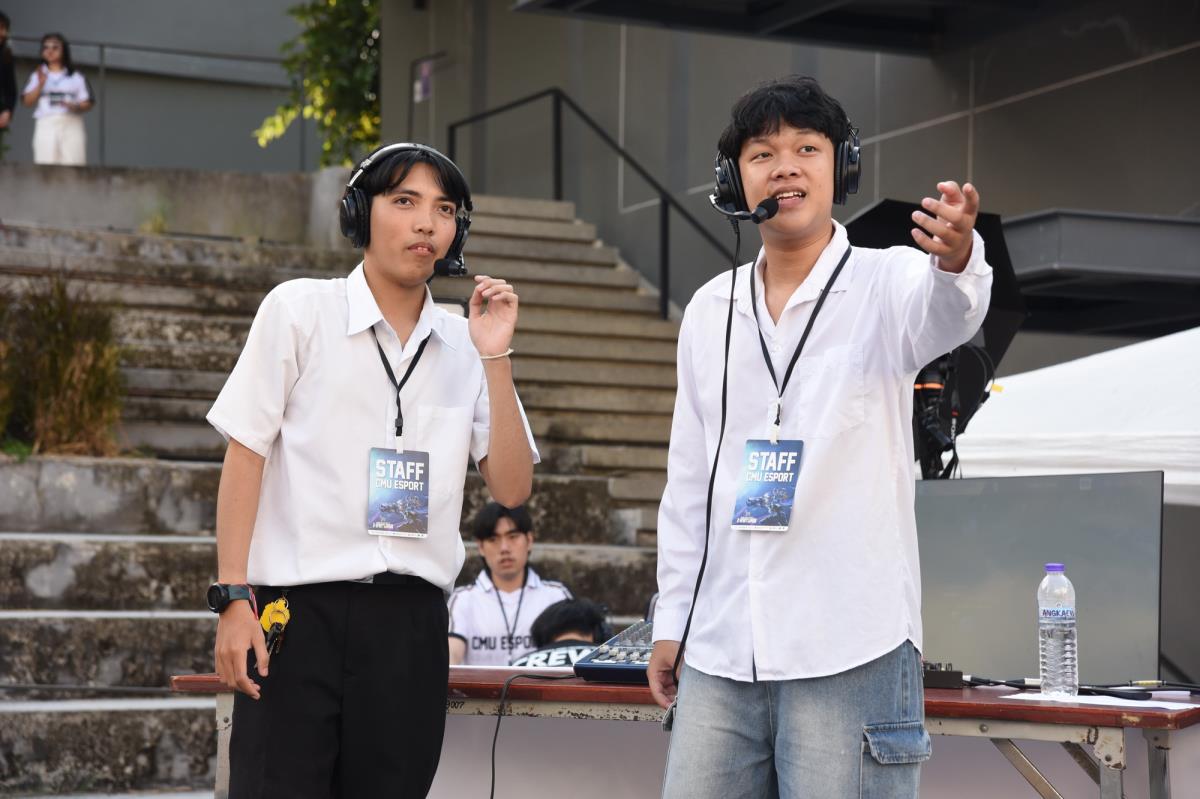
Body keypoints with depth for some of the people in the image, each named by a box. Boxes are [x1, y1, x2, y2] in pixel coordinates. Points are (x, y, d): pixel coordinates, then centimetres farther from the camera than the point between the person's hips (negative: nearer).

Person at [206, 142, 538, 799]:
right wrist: (233, 599, -8)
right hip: (298, 610, -3)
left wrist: (495, 357, -4)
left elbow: (511, 489, 5)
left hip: (412, 619, 3)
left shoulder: (463, 344, 11)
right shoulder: (299, 309, 2)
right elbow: (246, 455, 0)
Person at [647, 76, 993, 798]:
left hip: (851, 651, -4)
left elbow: (944, 315, -26)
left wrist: (955, 257, -49)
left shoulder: (884, 283, -1)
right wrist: (672, 616, 15)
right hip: (719, 651, 5)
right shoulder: (710, 311, 13)